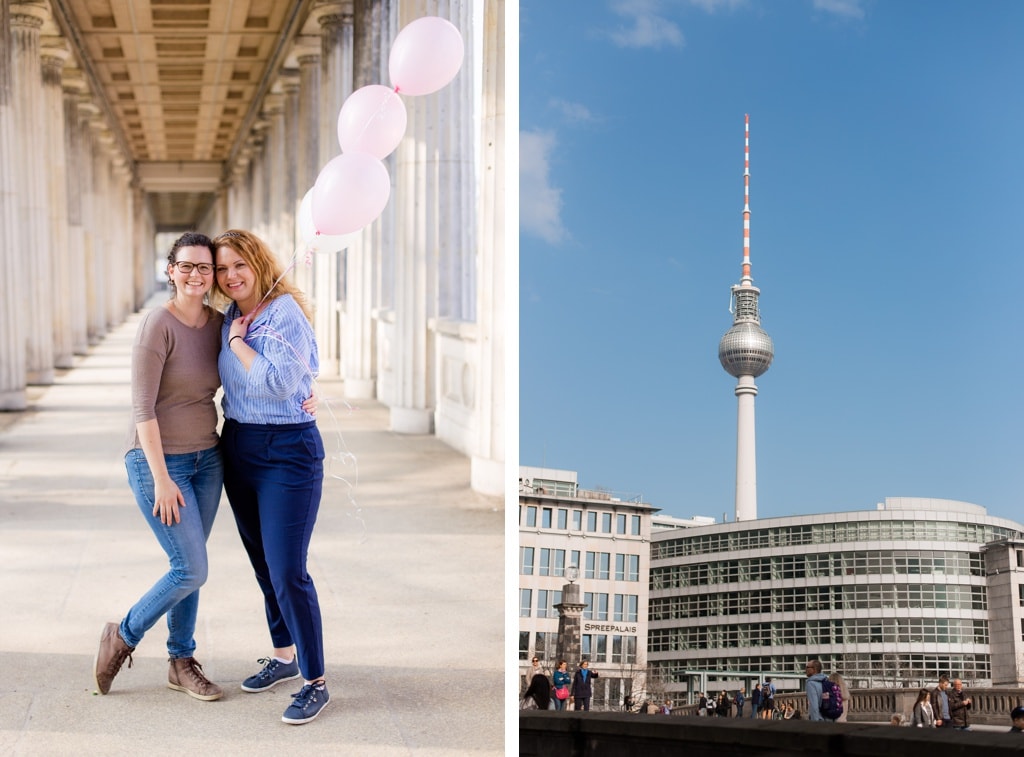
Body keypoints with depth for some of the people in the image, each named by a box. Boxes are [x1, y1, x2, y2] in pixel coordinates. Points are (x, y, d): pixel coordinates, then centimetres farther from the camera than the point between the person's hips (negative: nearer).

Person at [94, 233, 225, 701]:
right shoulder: (158, 324, -16)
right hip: (158, 461, -6)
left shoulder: (219, 324, 2)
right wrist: (161, 478, -19)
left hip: (206, 459, 6)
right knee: (191, 569, -7)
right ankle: (124, 636, 15)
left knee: (189, 568, 12)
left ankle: (182, 662, 25)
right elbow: (143, 409, -17)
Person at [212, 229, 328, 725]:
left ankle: (315, 681, 1)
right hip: (238, 445, 8)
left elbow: (279, 382, -25)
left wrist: (238, 342, -15)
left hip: (287, 450, -8)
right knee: (262, 564, 16)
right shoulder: (229, 319, 8)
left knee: (287, 571, -9)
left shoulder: (285, 313, -14)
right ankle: (283, 656, 32)